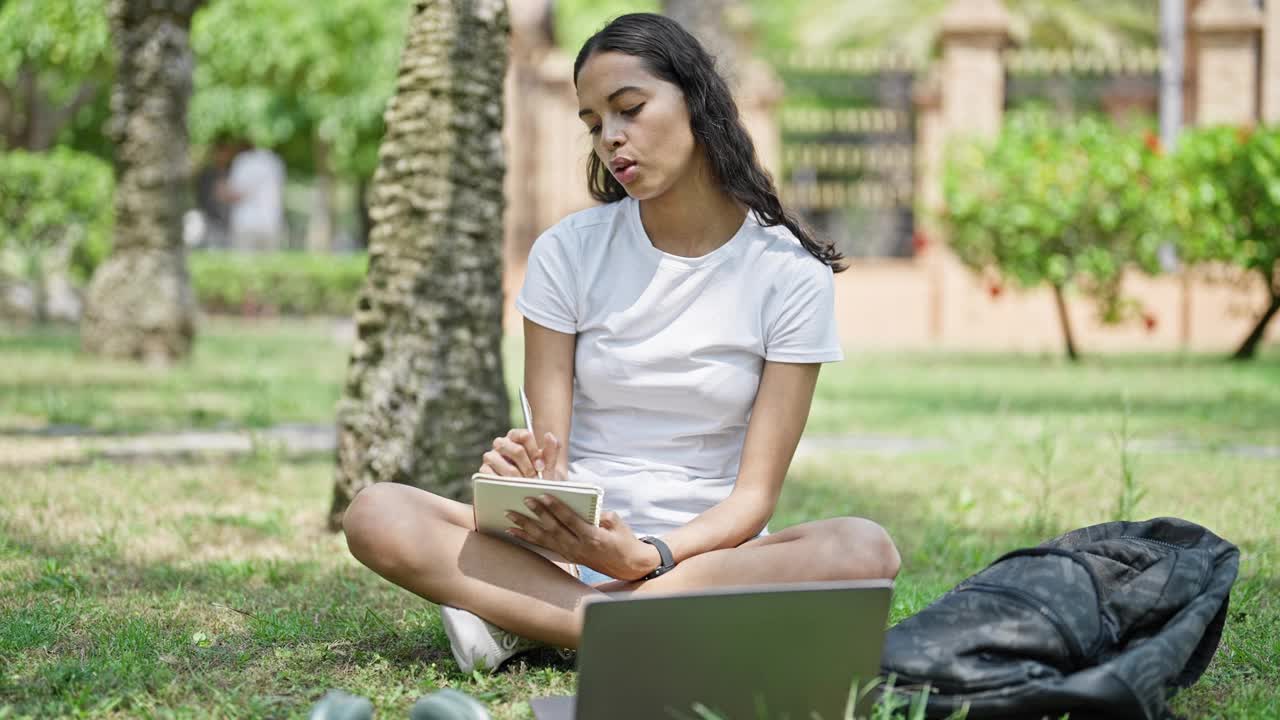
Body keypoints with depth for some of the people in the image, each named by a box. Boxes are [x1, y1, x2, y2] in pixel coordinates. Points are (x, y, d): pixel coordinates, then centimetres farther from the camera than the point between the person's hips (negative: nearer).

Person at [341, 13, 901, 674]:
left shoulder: (790, 273, -2)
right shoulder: (569, 253, 3)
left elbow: (754, 494, -7)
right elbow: (550, 459, -1)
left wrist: (649, 556, -26)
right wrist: (526, 481, -26)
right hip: (574, 544, 1)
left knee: (865, 549, -34)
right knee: (375, 514, -24)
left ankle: (530, 617, -29)